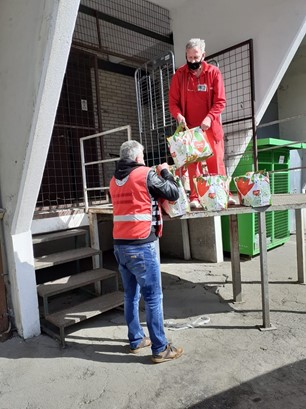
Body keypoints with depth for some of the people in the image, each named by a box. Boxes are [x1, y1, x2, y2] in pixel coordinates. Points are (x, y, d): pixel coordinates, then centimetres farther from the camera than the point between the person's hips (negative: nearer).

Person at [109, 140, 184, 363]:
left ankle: (136, 340, 29)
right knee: (153, 297, 2)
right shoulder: (146, 174, -8)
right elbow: (173, 193, -1)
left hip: (120, 245, 7)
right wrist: (165, 172, 15)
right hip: (141, 246, -7)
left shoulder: (114, 181, 12)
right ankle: (160, 349, 12)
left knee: (131, 295, 16)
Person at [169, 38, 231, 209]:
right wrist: (178, 115, -18)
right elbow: (173, 101, 2)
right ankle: (195, 198, 4)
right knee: (193, 164, -1)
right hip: (190, 128, 0)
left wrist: (209, 118, -20)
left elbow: (220, 101, -3)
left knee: (217, 163, 4)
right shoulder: (180, 74, 2)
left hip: (211, 127, 0)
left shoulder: (214, 72, 1)